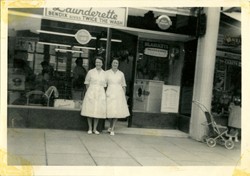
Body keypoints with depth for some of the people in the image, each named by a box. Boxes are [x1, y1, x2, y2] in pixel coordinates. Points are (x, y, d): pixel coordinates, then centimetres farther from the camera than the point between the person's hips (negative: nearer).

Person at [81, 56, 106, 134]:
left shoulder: (104, 73, 5)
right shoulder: (90, 72, 1)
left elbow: (104, 85, 10)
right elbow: (87, 84, 7)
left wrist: (103, 94, 7)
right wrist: (89, 92, 7)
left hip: (100, 94, 2)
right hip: (91, 93, -1)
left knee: (98, 111, 4)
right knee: (89, 110, 1)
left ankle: (95, 129, 15)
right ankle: (90, 128, 13)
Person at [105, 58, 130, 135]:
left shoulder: (121, 74, 7)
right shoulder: (107, 73, 4)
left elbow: (123, 86, 10)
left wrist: (124, 95, 4)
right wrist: (104, 93, -7)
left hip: (119, 93, 1)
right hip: (110, 93, -1)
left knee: (117, 111, -2)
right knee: (110, 110, -1)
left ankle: (112, 129, 8)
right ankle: (111, 126, 24)